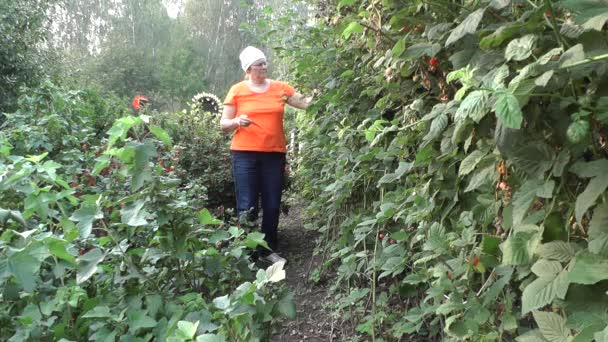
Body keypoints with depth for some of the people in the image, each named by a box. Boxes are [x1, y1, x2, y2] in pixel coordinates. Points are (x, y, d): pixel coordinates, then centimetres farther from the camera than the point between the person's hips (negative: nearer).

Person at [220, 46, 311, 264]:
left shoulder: (280, 88, 7)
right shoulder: (237, 91, 2)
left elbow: (306, 103, 6)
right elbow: (223, 125, 4)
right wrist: (237, 121, -15)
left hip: (275, 154, 3)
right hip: (245, 154, -2)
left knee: (272, 205, 8)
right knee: (247, 207, -3)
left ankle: (269, 249, 23)